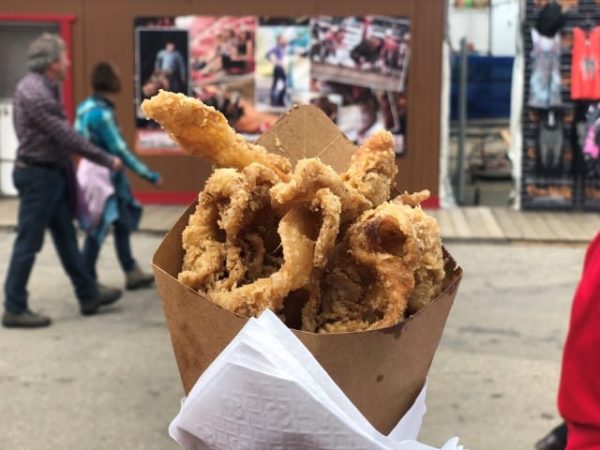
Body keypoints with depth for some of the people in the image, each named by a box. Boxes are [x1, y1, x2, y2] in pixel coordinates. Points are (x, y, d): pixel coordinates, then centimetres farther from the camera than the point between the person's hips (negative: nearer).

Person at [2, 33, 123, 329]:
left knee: (66, 238, 16)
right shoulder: (34, 93, -22)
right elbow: (66, 137, -22)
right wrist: (107, 160, -14)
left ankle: (88, 295, 27)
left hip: (50, 173, 10)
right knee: (28, 243, -1)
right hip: (38, 175, -10)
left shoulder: (43, 88, 9)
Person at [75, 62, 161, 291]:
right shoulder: (101, 113, -22)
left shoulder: (86, 107, 7)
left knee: (122, 223, 16)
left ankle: (132, 274, 25)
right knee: (98, 229, 1)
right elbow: (120, 150, -23)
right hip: (103, 175, -10)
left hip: (97, 172, 10)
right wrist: (148, 174, -18)